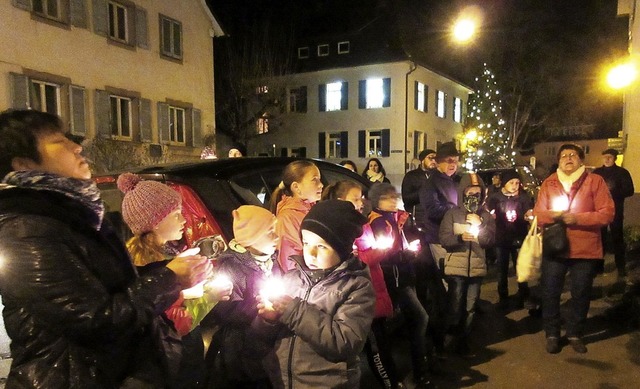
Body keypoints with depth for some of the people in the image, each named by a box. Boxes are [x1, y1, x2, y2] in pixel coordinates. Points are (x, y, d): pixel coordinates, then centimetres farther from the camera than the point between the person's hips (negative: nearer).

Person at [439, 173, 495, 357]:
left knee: (470, 307, 10)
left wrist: (480, 225, -13)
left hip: (477, 268, 3)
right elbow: (444, 239, -9)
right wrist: (460, 237, -26)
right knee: (455, 307, 0)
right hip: (456, 267, -3)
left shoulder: (486, 216, 6)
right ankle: (452, 340, 18)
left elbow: (490, 241, -2)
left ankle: (463, 340, 25)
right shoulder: (452, 214, -1)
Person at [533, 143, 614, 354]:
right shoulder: (548, 183, 6)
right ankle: (552, 333, 23)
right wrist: (552, 214, -18)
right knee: (550, 292, 6)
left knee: (580, 294, 11)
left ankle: (575, 333, 30)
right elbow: (537, 214, 3)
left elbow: (607, 213, -8)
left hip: (585, 249, -1)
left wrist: (577, 218, -18)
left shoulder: (595, 181, -1)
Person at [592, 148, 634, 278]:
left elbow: (629, 191, -3)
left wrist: (613, 192, -17)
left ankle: (621, 267, 8)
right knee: (599, 238, 3)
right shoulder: (596, 172, 9)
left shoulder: (622, 172, 3)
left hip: (616, 210, -2)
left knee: (617, 238, 0)